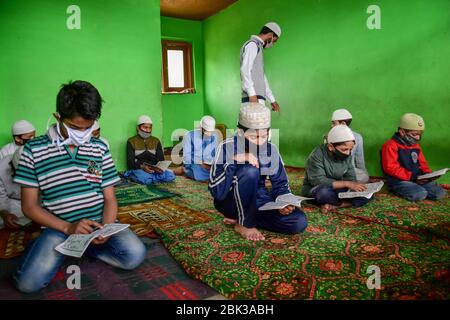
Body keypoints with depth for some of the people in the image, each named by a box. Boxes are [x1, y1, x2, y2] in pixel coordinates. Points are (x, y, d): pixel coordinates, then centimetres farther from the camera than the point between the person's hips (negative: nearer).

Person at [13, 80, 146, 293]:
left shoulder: (100, 148, 3)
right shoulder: (34, 150, -3)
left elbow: (110, 198, 5)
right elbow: (29, 205, -3)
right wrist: (68, 228, -17)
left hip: (98, 224, 2)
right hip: (58, 228, -1)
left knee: (135, 255, -21)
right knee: (28, 282, -23)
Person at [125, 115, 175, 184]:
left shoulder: (156, 141, 16)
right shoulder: (131, 142, 6)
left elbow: (161, 159, 8)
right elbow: (130, 162, -3)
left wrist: (159, 168, -16)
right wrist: (142, 167, -24)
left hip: (154, 169, 6)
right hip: (138, 169, -5)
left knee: (171, 175, -28)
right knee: (146, 179, -41)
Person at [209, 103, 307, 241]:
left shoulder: (270, 150, -8)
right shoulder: (227, 148, -19)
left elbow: (280, 183, 2)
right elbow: (217, 193, -26)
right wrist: (233, 162, -35)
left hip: (257, 199, 5)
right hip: (231, 201, -4)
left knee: (299, 222, -15)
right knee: (250, 171, -33)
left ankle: (241, 217, -1)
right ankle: (245, 224, -12)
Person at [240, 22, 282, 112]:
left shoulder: (258, 47, 29)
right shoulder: (252, 44, -1)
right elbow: (245, 70, -15)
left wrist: (272, 99, 27)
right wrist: (252, 93, -25)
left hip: (258, 97, 9)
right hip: (253, 97, -9)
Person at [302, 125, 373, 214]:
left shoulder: (347, 156, -1)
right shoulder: (317, 155, -21)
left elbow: (351, 178, 0)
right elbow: (318, 181, -29)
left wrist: (354, 186, -24)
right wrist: (346, 184, -33)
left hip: (337, 189, 6)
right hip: (314, 190, -6)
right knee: (323, 192, -40)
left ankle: (332, 206, -21)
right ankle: (348, 203, -11)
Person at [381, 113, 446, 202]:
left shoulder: (416, 146, 16)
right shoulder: (391, 146, -11)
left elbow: (422, 163, 24)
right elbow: (391, 168, -18)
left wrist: (427, 174, 1)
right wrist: (411, 177, -22)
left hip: (417, 179, 8)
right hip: (398, 181, -8)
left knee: (440, 193, -7)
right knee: (420, 194, -29)